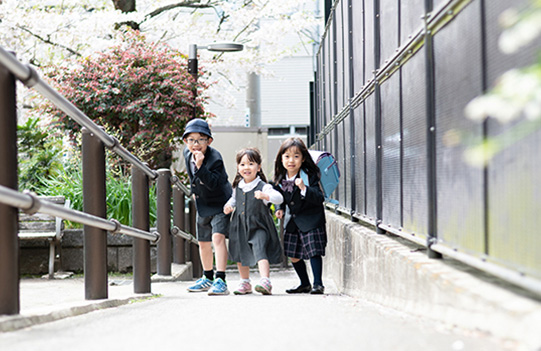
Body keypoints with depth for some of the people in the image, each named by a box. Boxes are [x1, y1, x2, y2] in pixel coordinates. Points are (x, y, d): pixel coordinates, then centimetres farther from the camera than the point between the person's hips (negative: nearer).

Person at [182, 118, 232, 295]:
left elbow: (214, 184, -39)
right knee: (203, 242, 16)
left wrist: (200, 166, -47)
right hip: (202, 206, 8)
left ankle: (221, 280, -27)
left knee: (218, 237, -23)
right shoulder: (187, 154, -4)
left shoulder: (214, 159, -27)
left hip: (220, 204, -8)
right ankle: (208, 278, 34)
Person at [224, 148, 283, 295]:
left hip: (259, 226, -6)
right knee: (241, 255, 15)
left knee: (260, 251, -24)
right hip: (240, 226, 6)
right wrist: (229, 205, 6)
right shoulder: (238, 186, 4)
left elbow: (279, 198, -29)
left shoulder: (263, 187, -15)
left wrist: (265, 196, -45)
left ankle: (265, 281, -31)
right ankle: (245, 283, 31)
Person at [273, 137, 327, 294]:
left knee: (314, 251, -10)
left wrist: (304, 188, -36)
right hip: (292, 221, 6)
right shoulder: (281, 179, 1)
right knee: (294, 256, 9)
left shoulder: (309, 176, -16)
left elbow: (319, 198, -23)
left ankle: (318, 284, 2)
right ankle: (305, 284, 26)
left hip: (310, 221, -6)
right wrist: (281, 209, 2)